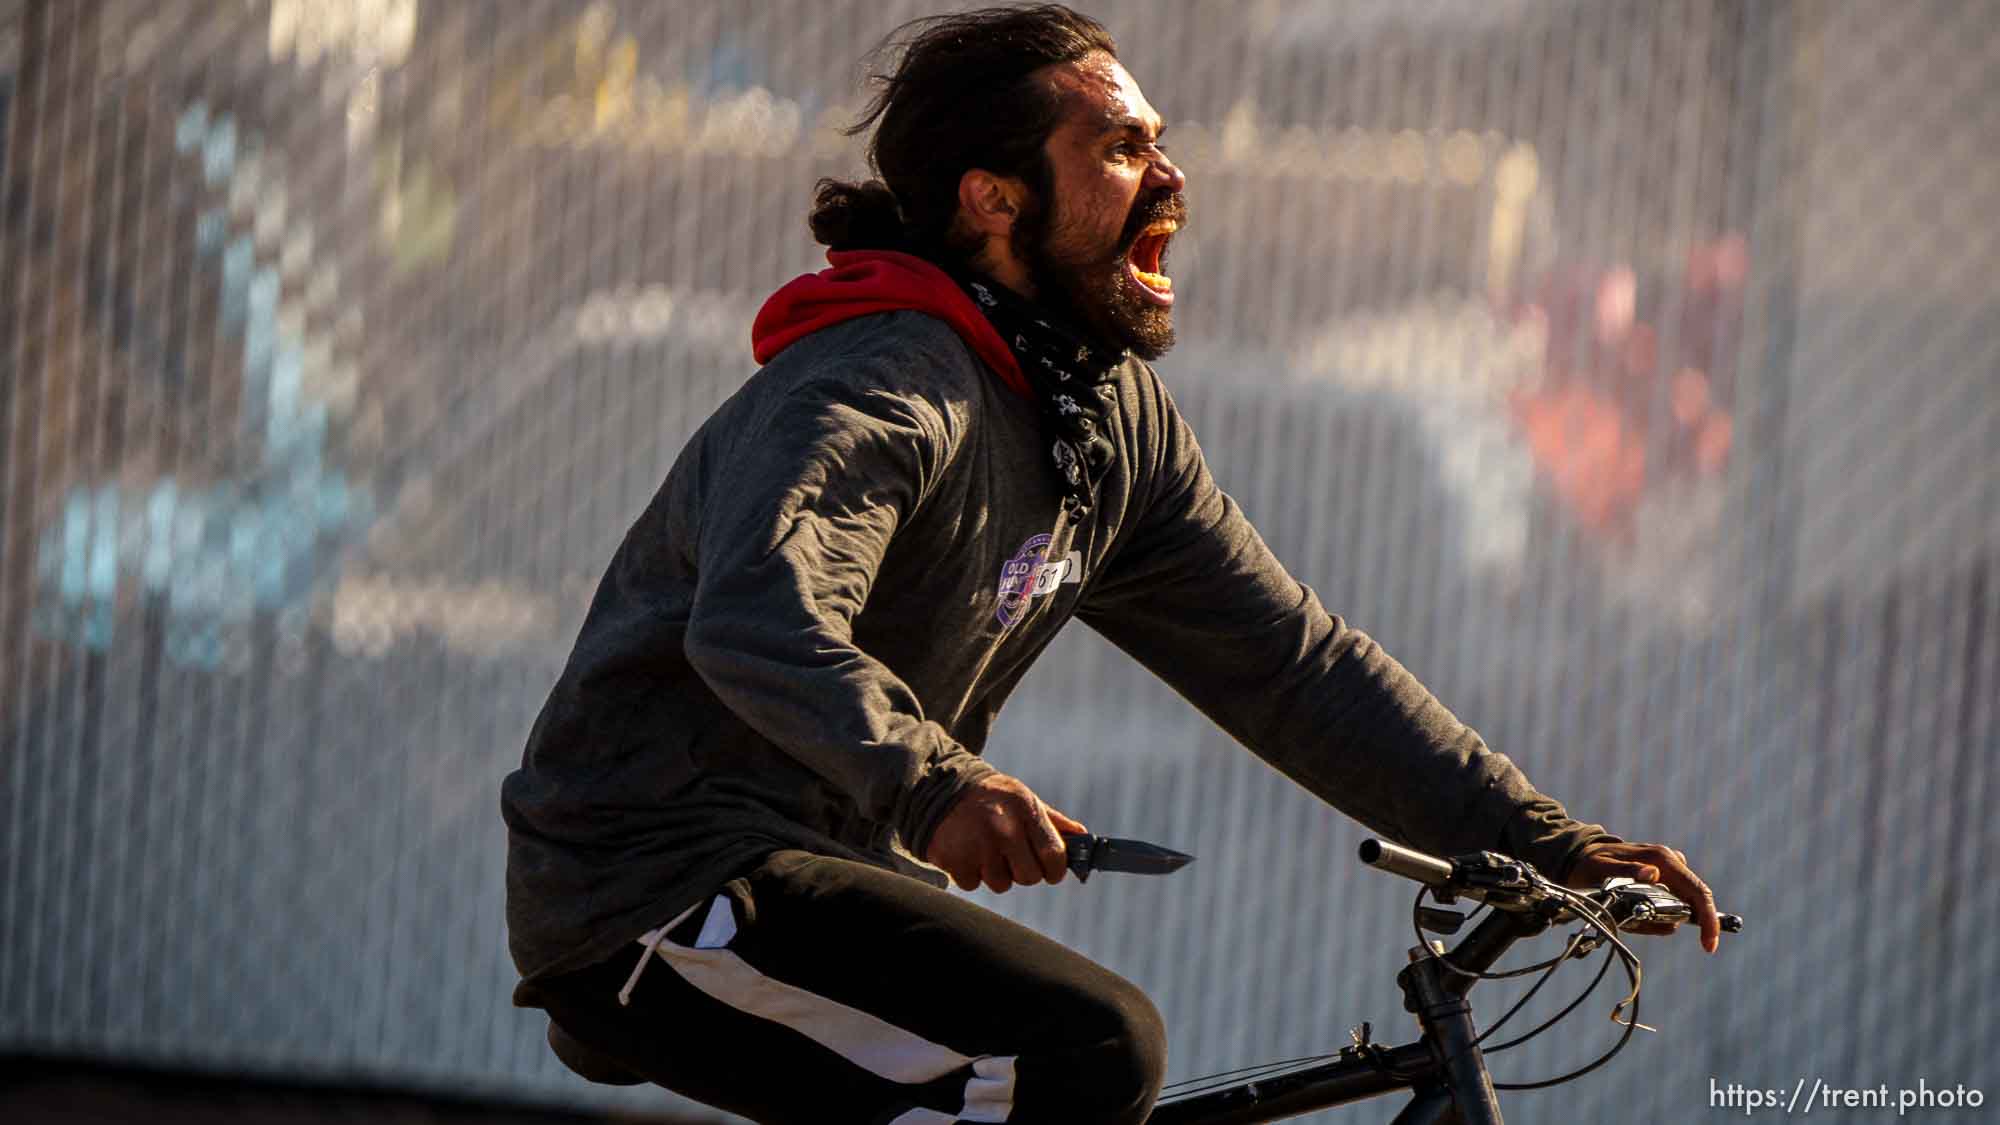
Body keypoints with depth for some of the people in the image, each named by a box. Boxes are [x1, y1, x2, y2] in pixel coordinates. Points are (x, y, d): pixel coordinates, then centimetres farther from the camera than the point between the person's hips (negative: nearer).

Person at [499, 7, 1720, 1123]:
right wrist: (934, 788, -55)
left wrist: (1552, 845, 2)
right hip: (660, 897, -10)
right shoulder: (881, 388, -19)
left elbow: (1294, 664, 10)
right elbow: (761, 622, -38)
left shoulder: (1116, 425, 10)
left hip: (825, 869, 10)